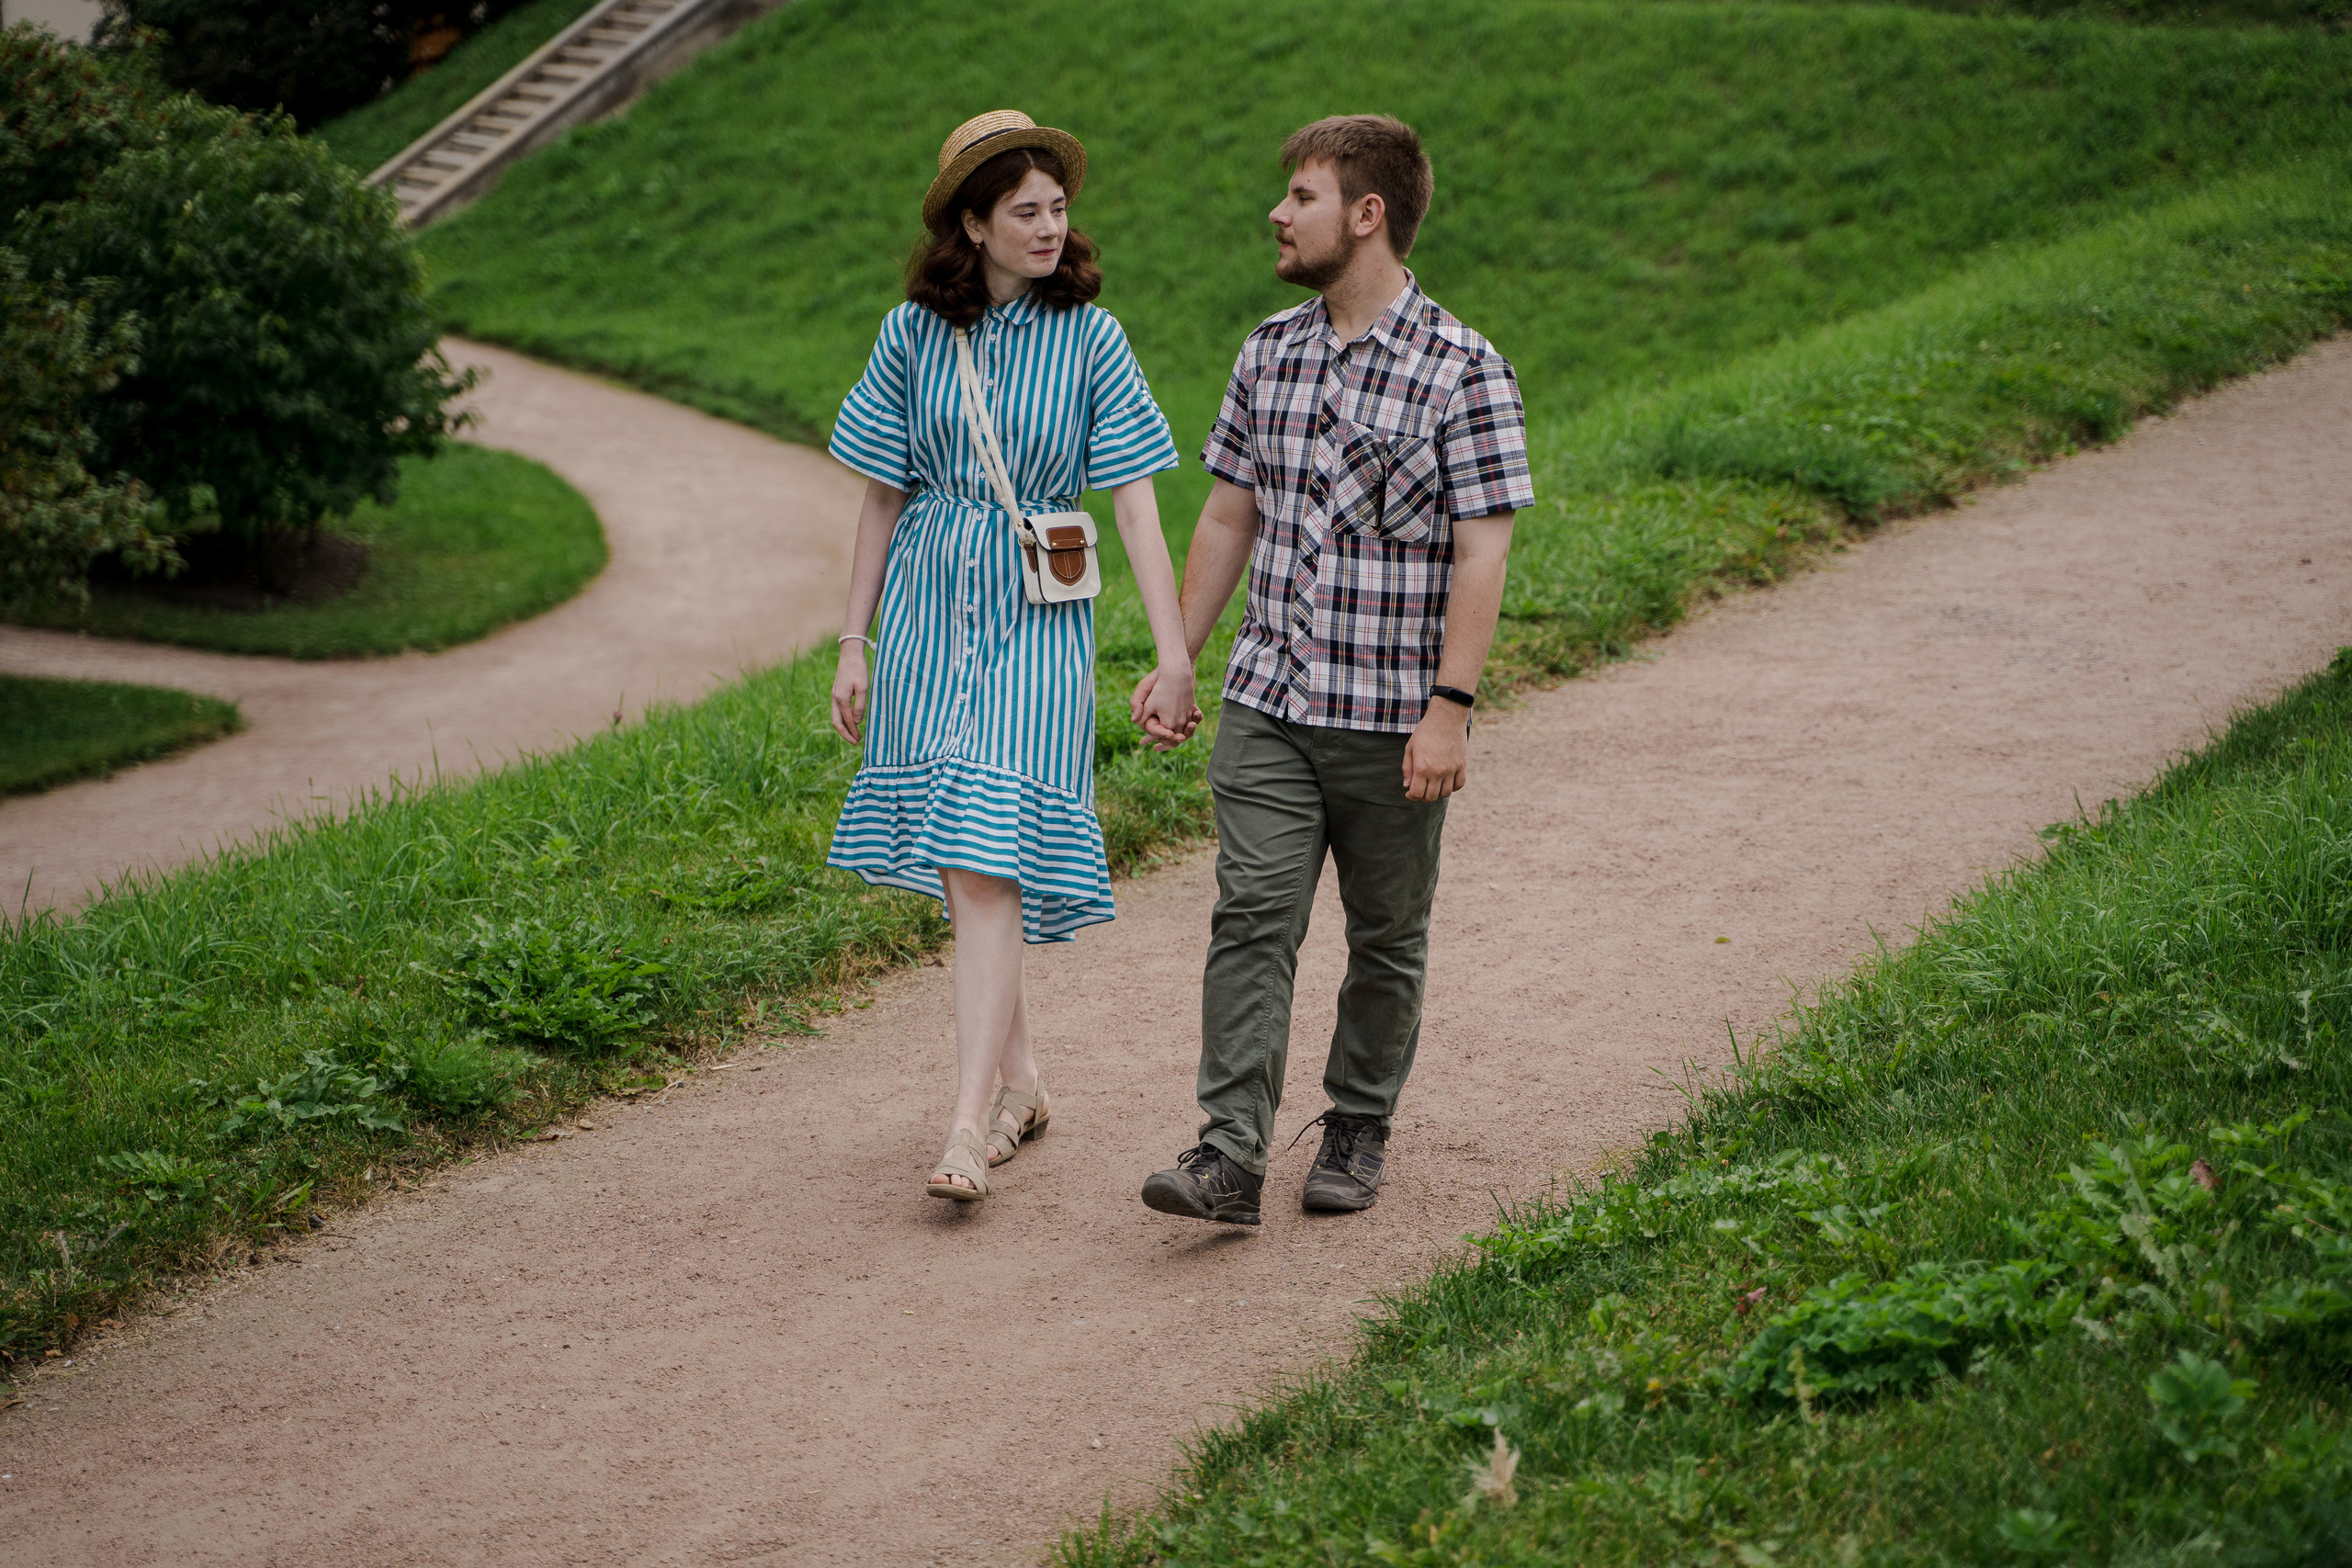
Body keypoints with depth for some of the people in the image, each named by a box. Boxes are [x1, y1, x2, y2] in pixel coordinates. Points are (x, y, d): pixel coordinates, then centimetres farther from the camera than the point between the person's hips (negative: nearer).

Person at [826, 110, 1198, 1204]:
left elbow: (1135, 505, -6)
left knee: (990, 866, -12)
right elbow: (882, 499, 9)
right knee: (961, 870, 8)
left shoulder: (1088, 337, -3)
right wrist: (854, 644, 8)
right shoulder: (915, 333, 3)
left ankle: (970, 1127, -13)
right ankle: (1019, 1083, 25)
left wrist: (1175, 658, -11)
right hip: (930, 614, 3)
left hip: (1036, 621, -3)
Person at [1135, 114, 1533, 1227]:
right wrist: (1177, 657, 15)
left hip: (1391, 718, -3)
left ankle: (1358, 1131, 26)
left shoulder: (1463, 373, -8)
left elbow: (1481, 552, -11)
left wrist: (1450, 707, -17)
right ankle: (1231, 1154, -10)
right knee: (1252, 916, -8)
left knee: (1386, 937, 10)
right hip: (1266, 705, 4)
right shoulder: (1269, 354, 9)